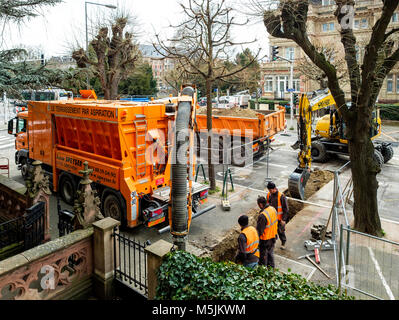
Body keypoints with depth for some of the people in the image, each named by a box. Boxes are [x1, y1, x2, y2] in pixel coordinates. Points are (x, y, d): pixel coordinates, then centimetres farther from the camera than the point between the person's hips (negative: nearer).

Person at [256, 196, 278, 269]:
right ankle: (271, 268, 43)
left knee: (263, 256, 13)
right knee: (270, 253, 26)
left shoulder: (263, 215, -33)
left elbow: (259, 230, -25)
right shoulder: (273, 209, -7)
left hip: (265, 239, -8)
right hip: (273, 236, 8)